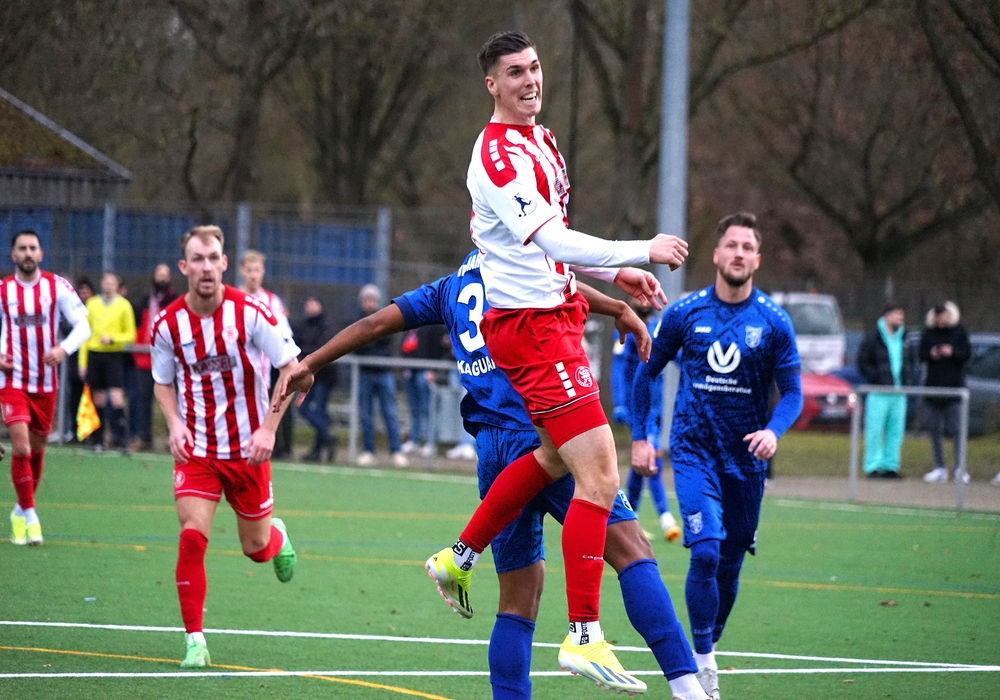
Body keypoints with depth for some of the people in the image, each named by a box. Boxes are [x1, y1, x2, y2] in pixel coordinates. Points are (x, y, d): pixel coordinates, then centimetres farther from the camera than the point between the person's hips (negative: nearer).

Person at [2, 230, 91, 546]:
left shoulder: (57, 287, -2)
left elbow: (83, 325, -4)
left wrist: (64, 348, -23)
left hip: (46, 382, 2)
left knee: (37, 448, 10)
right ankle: (29, 514, -6)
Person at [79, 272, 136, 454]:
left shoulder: (124, 305, 2)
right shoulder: (92, 304, 9)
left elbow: (130, 335, 3)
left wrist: (112, 338, -14)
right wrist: (83, 362, 8)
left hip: (114, 355, -3)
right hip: (94, 354, 3)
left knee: (117, 398, -13)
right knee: (98, 400, 5)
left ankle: (122, 440, -9)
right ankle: (97, 442, 12)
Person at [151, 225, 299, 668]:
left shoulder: (249, 313, -14)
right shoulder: (168, 324, -7)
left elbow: (292, 369, -8)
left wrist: (268, 428, -17)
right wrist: (174, 424, -10)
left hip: (247, 448, -1)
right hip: (195, 448, 1)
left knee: (257, 547, 10)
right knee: (192, 537, -17)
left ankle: (277, 536, 50)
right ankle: (195, 641, -8)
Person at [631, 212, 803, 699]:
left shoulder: (773, 322, -2)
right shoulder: (684, 313, -2)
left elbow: (792, 392, 0)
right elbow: (646, 372, 10)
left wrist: (773, 431, -20)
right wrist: (639, 436, 4)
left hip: (745, 458, 2)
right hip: (694, 452, -2)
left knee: (729, 566, 8)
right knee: (705, 552, -19)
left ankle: (706, 651, 27)